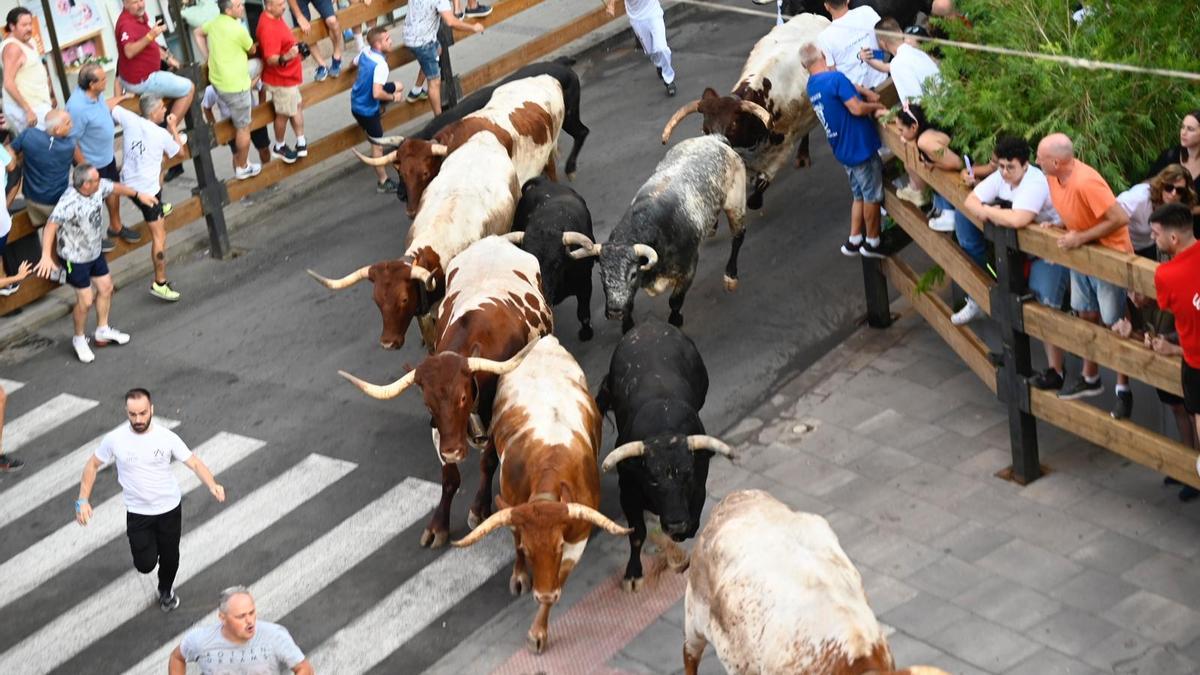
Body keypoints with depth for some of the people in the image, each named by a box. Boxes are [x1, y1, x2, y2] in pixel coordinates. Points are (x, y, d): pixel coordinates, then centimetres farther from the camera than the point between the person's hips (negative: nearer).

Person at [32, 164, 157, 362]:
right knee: (85, 300, -2)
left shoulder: (99, 187, -12)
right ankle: (79, 339, 23)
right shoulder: (69, 202, -35)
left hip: (94, 251, 8)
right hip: (75, 257, -8)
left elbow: (115, 187, 9)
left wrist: (138, 195, 20)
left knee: (105, 287, 19)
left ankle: (103, 331, 40)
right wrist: (46, 255, -52)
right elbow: (51, 225, -42)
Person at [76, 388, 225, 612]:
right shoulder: (115, 439, -15)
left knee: (169, 558, 14)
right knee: (145, 564, -6)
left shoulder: (166, 437, -16)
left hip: (170, 509, 1)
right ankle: (146, 548, 32)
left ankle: (166, 590, 48)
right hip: (137, 513, 0)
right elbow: (92, 465, -1)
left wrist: (212, 485, -34)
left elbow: (194, 462, -15)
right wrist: (83, 500, -9)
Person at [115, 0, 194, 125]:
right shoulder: (127, 23, -27)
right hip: (141, 80, -10)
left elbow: (151, 44, 18)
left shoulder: (140, 16, 2)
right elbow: (129, 52, -45)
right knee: (188, 88, -2)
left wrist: (167, 58, 13)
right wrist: (150, 36, -53)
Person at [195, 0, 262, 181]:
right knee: (243, 127, 7)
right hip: (235, 85, -8)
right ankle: (243, 168, 17)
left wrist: (207, 56, 20)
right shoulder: (238, 29, -22)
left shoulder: (214, 23, 3)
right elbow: (252, 50, -4)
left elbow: (198, 33, 23)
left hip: (218, 80, 8)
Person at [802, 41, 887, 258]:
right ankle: (872, 242, 16)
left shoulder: (812, 86, 7)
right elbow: (857, 108, -25)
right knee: (872, 196, 6)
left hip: (843, 149, 9)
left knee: (860, 196, 21)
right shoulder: (835, 78, -21)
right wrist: (876, 106, -7)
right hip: (860, 146, -9)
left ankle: (854, 241, 23)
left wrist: (865, 92, 1)